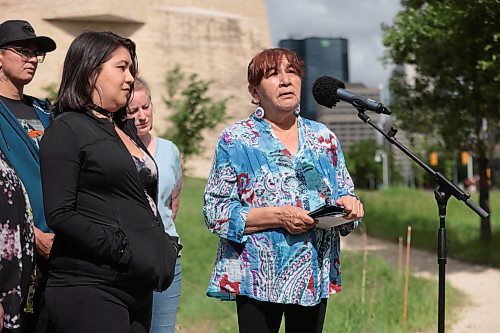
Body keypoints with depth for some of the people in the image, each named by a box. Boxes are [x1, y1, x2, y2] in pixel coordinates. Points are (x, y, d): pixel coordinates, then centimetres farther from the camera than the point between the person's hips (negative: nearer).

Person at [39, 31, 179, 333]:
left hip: (138, 286, 8)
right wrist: (122, 251, -18)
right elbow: (60, 215, -13)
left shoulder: (127, 129, 20)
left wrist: (165, 249, 8)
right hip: (89, 287, -8)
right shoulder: (67, 130, -4)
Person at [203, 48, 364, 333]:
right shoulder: (236, 139, -1)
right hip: (258, 276, -4)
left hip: (315, 277, 4)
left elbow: (345, 194, 17)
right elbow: (215, 212, -7)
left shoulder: (324, 138, 12)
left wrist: (349, 203, -8)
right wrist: (278, 217, -18)